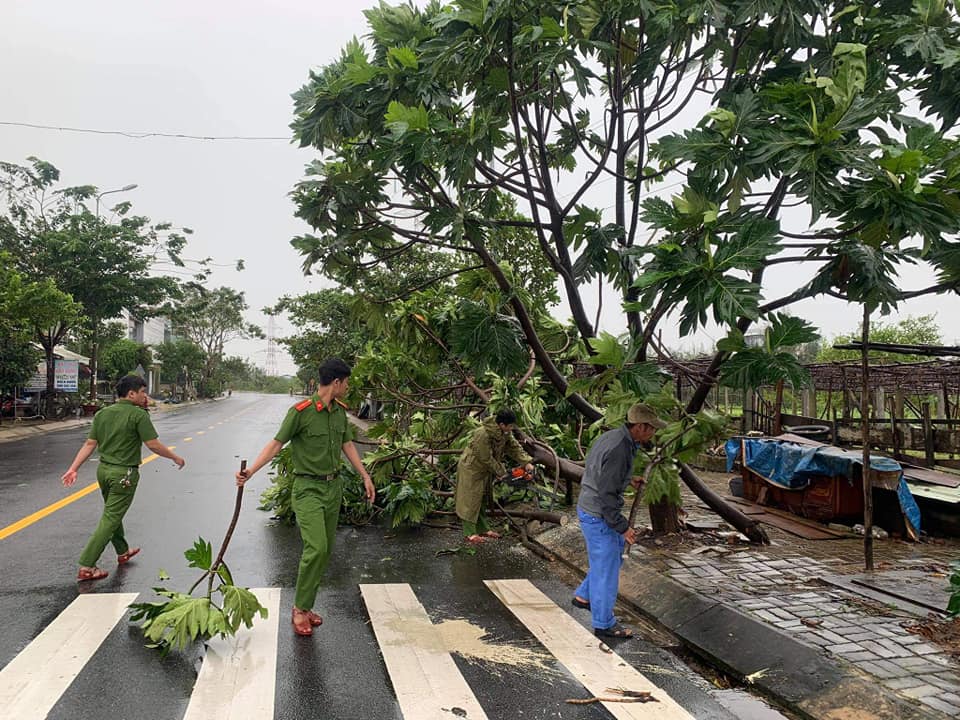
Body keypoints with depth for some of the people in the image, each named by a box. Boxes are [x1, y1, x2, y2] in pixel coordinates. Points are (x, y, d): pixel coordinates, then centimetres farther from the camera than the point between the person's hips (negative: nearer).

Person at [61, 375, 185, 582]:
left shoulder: (102, 413, 6)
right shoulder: (138, 415, -14)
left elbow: (90, 444, 3)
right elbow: (153, 445, -15)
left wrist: (73, 468, 4)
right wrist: (175, 457, -2)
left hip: (103, 469, 8)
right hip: (124, 473, -8)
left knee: (113, 513, 23)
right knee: (109, 520, -2)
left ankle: (123, 551, 41)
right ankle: (86, 567, -2)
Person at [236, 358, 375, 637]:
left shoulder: (341, 412, 6)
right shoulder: (301, 411, -15)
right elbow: (276, 443, -13)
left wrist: (365, 476, 17)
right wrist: (250, 471, -22)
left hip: (333, 487, 7)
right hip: (308, 489, -7)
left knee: (325, 550, 9)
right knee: (316, 548, -16)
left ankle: (306, 606, 22)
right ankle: (299, 610, 2)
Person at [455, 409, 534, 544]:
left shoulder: (505, 432, -9)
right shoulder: (483, 434, -34)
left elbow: (514, 447, -1)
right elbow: (486, 459, -27)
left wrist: (526, 462, -12)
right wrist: (501, 472, -15)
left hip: (485, 469, 8)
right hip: (471, 468, -8)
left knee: (480, 500, 15)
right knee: (471, 500, -3)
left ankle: (483, 529, 22)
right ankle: (470, 533, 1)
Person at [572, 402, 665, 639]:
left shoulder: (614, 435, 3)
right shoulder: (618, 450, -28)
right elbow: (606, 494, -27)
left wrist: (629, 480, 20)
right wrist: (622, 527, -21)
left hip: (589, 508, 10)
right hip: (599, 515, -10)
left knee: (616, 552, 25)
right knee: (606, 567, 3)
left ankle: (584, 596, 37)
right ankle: (604, 624, 19)